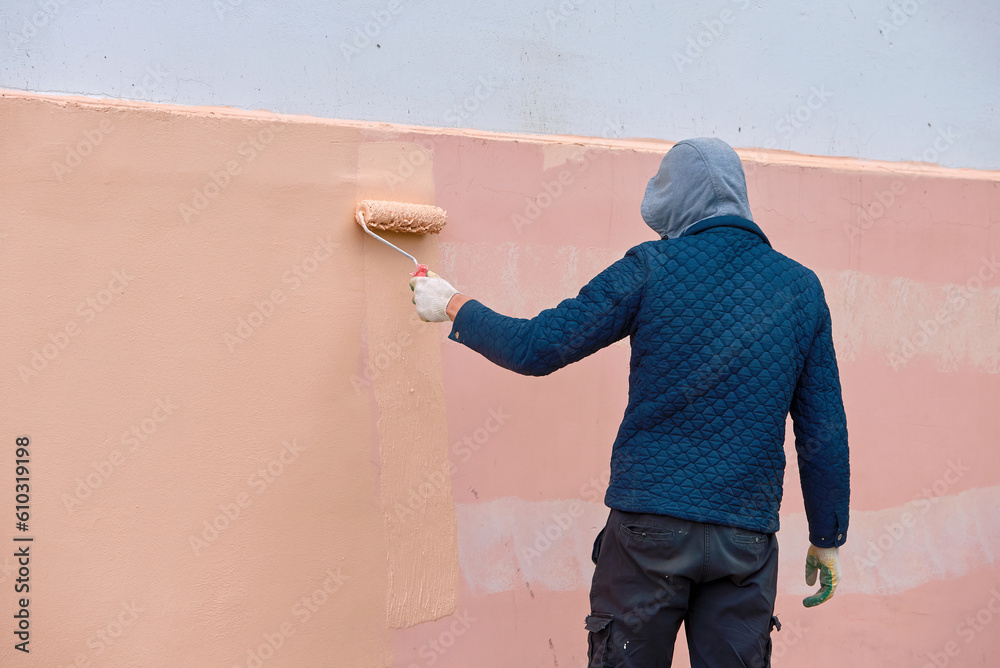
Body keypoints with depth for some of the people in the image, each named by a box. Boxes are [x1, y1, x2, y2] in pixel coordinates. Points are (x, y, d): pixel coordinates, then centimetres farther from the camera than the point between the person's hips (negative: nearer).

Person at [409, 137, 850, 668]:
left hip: (649, 524, -2)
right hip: (748, 535, 3)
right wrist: (827, 538, 15)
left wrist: (453, 306, 13)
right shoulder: (802, 287, 5)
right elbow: (824, 431, 6)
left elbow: (537, 349, -2)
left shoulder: (651, 267, -5)